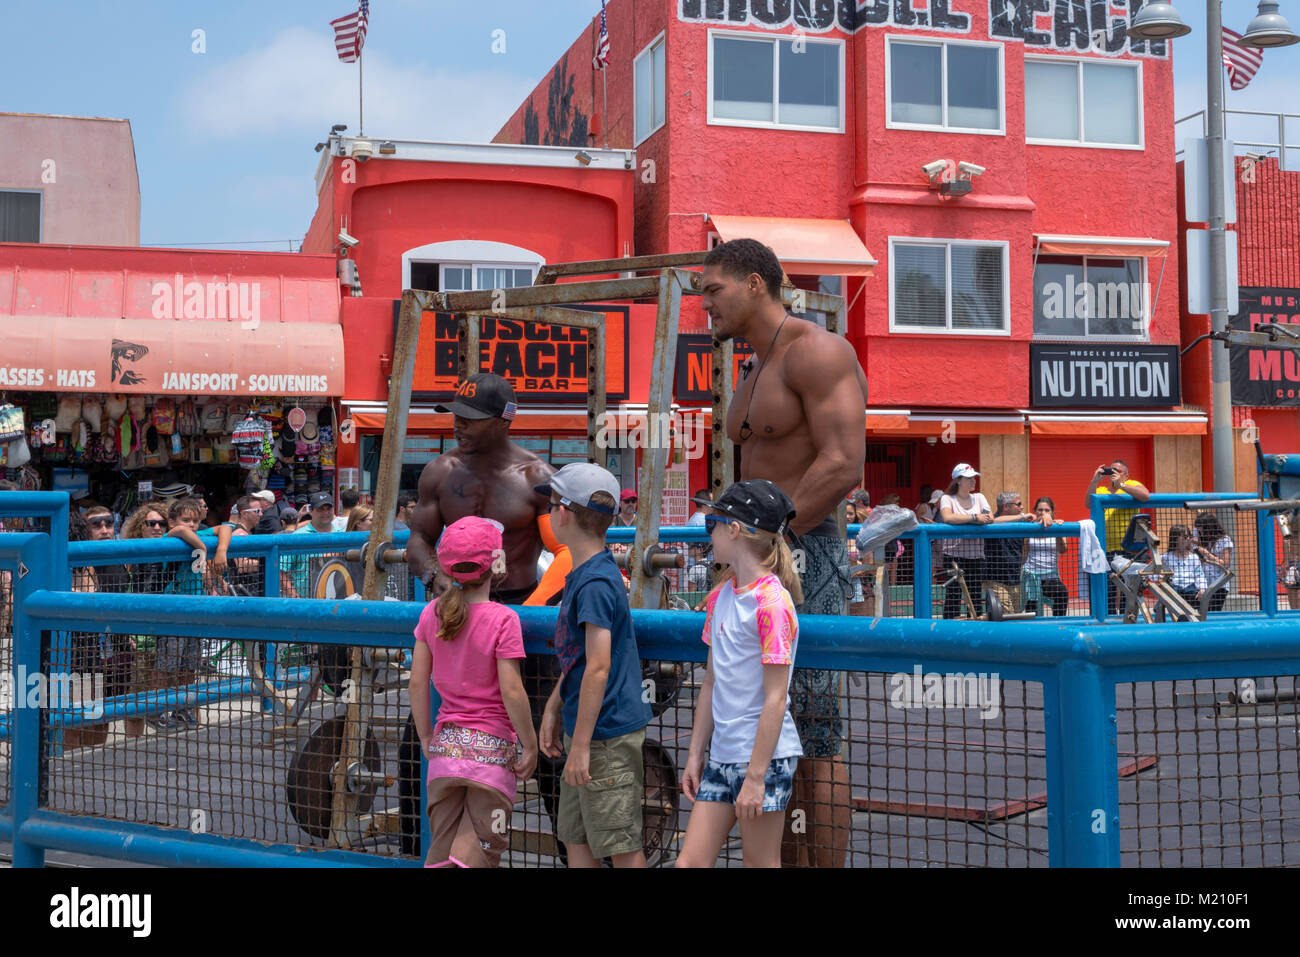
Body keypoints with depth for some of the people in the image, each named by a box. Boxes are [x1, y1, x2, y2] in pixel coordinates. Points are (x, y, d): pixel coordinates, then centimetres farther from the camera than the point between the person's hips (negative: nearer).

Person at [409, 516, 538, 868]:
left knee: (443, 847, 15)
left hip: (446, 743, 5)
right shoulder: (502, 619, -14)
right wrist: (530, 745, -6)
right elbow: (511, 691, -16)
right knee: (480, 848, 4)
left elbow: (417, 683, 3)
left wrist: (426, 736, 14)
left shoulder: (432, 613, 1)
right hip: (492, 746, -5)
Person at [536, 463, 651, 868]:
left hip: (608, 734, -10)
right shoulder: (581, 575, 11)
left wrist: (581, 746, -22)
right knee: (574, 838, 16)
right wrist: (552, 710, 21)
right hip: (588, 731, 10)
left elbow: (598, 668, -24)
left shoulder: (596, 583, -20)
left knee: (621, 846, 0)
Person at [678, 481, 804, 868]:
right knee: (690, 862, 5)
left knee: (761, 863, 3)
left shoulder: (772, 602, -14)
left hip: (766, 755, -7)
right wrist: (695, 754, 14)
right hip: (722, 755, 7)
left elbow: (776, 698, -17)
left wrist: (755, 776, -18)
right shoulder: (721, 596, 11)